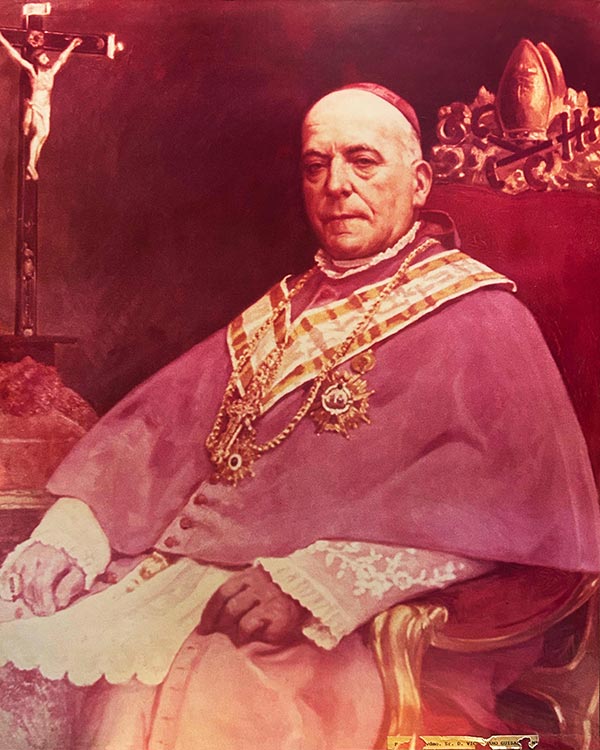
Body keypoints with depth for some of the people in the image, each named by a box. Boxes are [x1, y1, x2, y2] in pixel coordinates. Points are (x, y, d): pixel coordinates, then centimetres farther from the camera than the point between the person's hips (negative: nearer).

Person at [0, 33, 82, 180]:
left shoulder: (51, 71, 10)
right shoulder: (33, 71, -4)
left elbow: (61, 59, 25)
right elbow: (17, 57, -7)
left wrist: (71, 46, 34)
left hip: (46, 108, 6)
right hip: (34, 107, -6)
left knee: (43, 135, -2)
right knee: (40, 132, -25)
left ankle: (32, 167, 0)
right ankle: (31, 164, -24)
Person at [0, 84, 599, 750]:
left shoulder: (479, 316, 1)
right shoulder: (282, 311, 21)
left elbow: (509, 497, -15)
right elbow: (163, 418, 13)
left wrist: (319, 579, -24)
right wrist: (70, 531, -4)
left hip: (346, 621, -5)